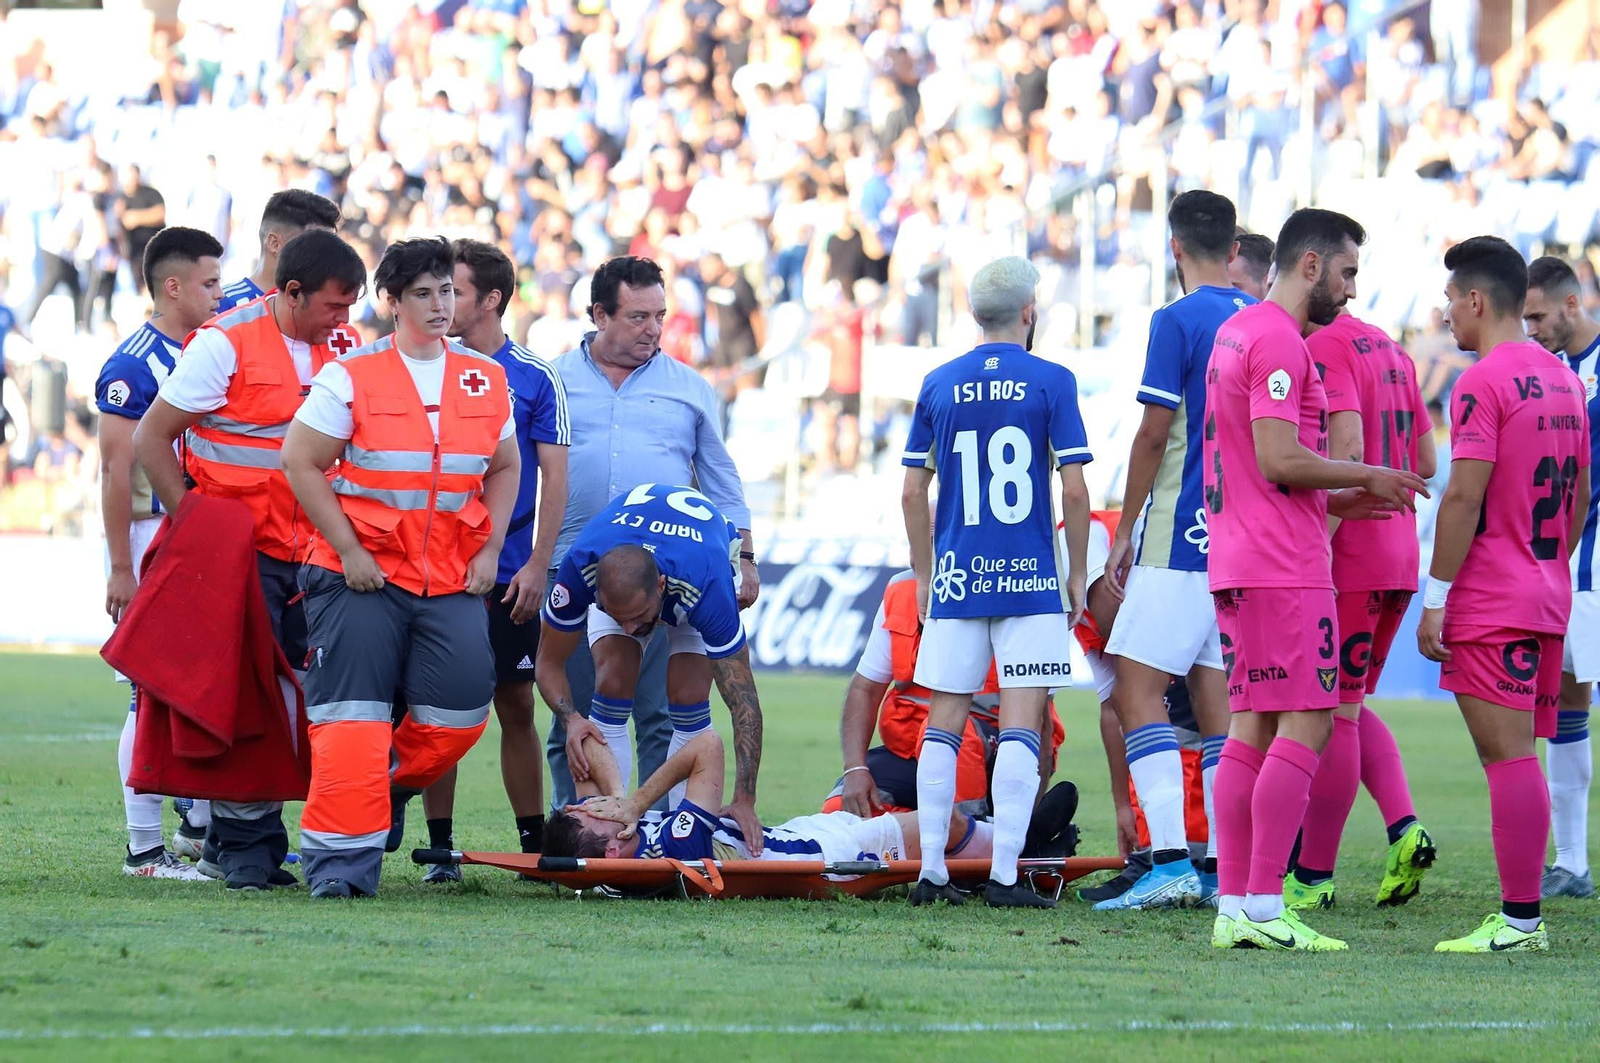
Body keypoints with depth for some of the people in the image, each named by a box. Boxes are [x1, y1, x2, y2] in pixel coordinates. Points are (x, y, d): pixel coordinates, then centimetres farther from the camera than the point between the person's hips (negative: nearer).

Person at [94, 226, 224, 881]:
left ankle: (203, 824, 19)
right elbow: (116, 471, -14)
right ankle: (145, 848, -1)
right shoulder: (135, 364, -12)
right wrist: (120, 570, -16)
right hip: (152, 536, -8)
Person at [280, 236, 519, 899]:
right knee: (351, 716, -7)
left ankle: (391, 787, 26)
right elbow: (300, 460, -5)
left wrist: (489, 550, 7)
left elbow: (504, 469, 20)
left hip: (452, 579, 4)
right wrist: (347, 550, -11)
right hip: (363, 573, -4)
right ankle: (341, 860, -2)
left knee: (460, 712, -3)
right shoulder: (350, 376, -4)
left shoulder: (486, 380, 9)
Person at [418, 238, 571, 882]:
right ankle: (439, 847, 7)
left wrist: (538, 565, -7)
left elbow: (553, 478, 1)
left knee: (517, 707, 3)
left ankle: (534, 843, 10)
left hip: (508, 577, -1)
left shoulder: (534, 380, 1)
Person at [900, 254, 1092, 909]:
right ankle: (1005, 875, -8)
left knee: (944, 724, 8)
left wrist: (924, 574, 17)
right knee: (1020, 726, -3)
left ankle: (931, 872, 6)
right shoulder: (1051, 383, -4)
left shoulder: (939, 386, 6)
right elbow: (1074, 489, -7)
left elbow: (912, 493, 8)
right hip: (1031, 582, -3)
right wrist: (1077, 573, 4)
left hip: (956, 581, 3)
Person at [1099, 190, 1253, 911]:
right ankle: (1222, 870, 6)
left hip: (1182, 540, -7)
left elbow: (1154, 434, -12)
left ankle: (1171, 862, -18)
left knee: (1138, 689, -7)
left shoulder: (1178, 322, -9)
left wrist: (1124, 533, -2)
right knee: (1217, 700, 10)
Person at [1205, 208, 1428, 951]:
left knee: (1251, 728, 9)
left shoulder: (1236, 333, 19)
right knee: (1306, 724, -9)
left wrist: (1333, 501, 18)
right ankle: (1263, 907, -12)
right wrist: (1366, 478, -8)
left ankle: (1232, 906, 7)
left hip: (1237, 565, 10)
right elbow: (1277, 459, -21)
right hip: (1285, 566, -10)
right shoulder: (1279, 341, -13)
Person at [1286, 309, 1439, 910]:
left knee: (1334, 715, -3)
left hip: (1348, 564, -9)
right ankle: (1404, 828, 4)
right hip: (1399, 558, 9)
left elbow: (1346, 448, -23)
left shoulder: (1325, 348, -12)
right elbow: (1426, 462, 19)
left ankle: (1313, 877, 3)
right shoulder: (1389, 349, 15)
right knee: (1348, 708, 19)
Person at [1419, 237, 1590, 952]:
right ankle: (1521, 914, 11)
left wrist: (1435, 597, -14)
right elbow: (1580, 497, 19)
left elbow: (1465, 496, -18)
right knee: (1515, 755, 11)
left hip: (1490, 600, -9)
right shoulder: (1563, 380, 14)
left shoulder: (1483, 383, -13)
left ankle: (1519, 922, -10)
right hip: (1548, 596, 9)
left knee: (1509, 757, -9)